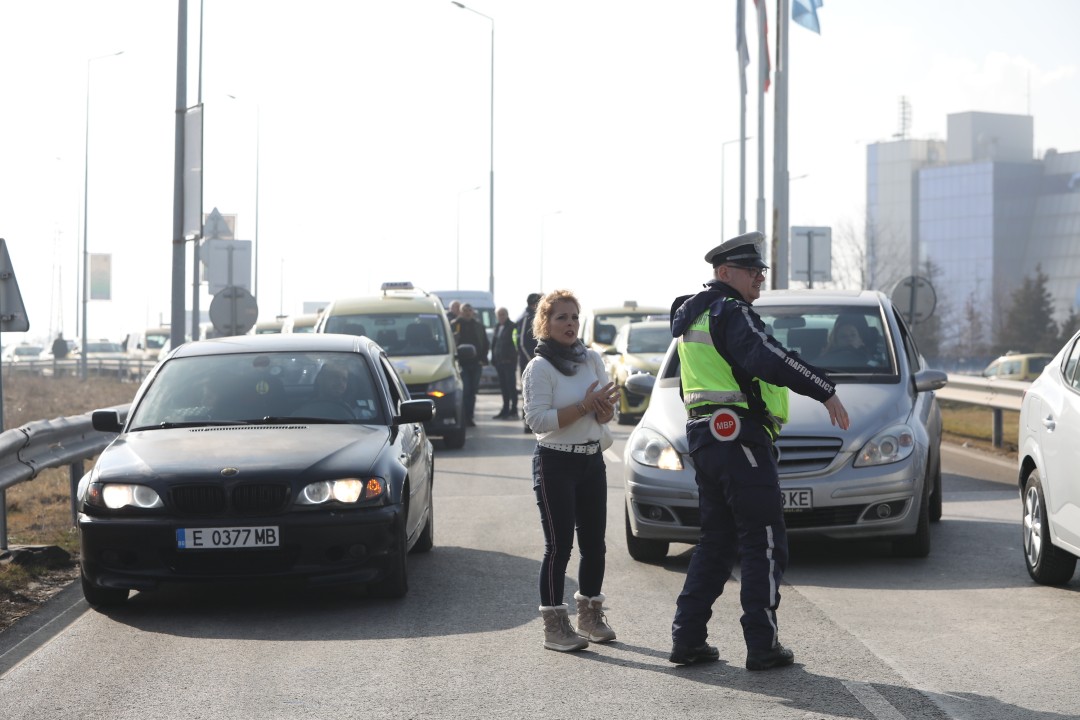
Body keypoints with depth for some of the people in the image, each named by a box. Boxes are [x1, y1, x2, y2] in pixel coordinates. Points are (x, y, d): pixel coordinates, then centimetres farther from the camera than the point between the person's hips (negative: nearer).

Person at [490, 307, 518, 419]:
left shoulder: (511, 326, -8)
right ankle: (505, 410, 15)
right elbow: (494, 341, 16)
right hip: (499, 359, 8)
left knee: (511, 385, -6)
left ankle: (513, 410, -4)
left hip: (509, 359, -8)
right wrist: (493, 357, 10)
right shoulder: (497, 326, 15)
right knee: (503, 386, 10)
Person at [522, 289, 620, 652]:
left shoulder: (592, 359, 8)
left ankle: (590, 615, 24)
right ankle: (554, 626, -2)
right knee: (559, 546, -6)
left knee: (594, 542, 9)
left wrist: (604, 408, -13)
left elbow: (607, 414, 11)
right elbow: (538, 419, -19)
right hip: (555, 463, -6)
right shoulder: (539, 367, -9)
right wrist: (585, 406, -23)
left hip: (592, 460, 6)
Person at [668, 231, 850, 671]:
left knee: (717, 541, 15)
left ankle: (687, 639, 13)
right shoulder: (729, 312, -14)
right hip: (740, 437, -10)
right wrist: (826, 392, -28)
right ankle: (762, 647, -2)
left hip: (704, 435, 10)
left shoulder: (692, 314, 17)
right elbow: (769, 360, -28)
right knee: (764, 544, -3)